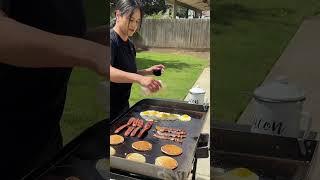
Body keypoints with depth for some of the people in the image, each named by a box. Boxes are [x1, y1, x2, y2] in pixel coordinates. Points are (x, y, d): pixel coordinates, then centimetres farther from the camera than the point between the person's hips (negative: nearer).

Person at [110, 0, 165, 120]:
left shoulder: (130, 45, 9)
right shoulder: (111, 39, -17)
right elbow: (109, 72, -34)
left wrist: (148, 71, 3)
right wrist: (139, 78, -44)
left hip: (123, 106, 8)